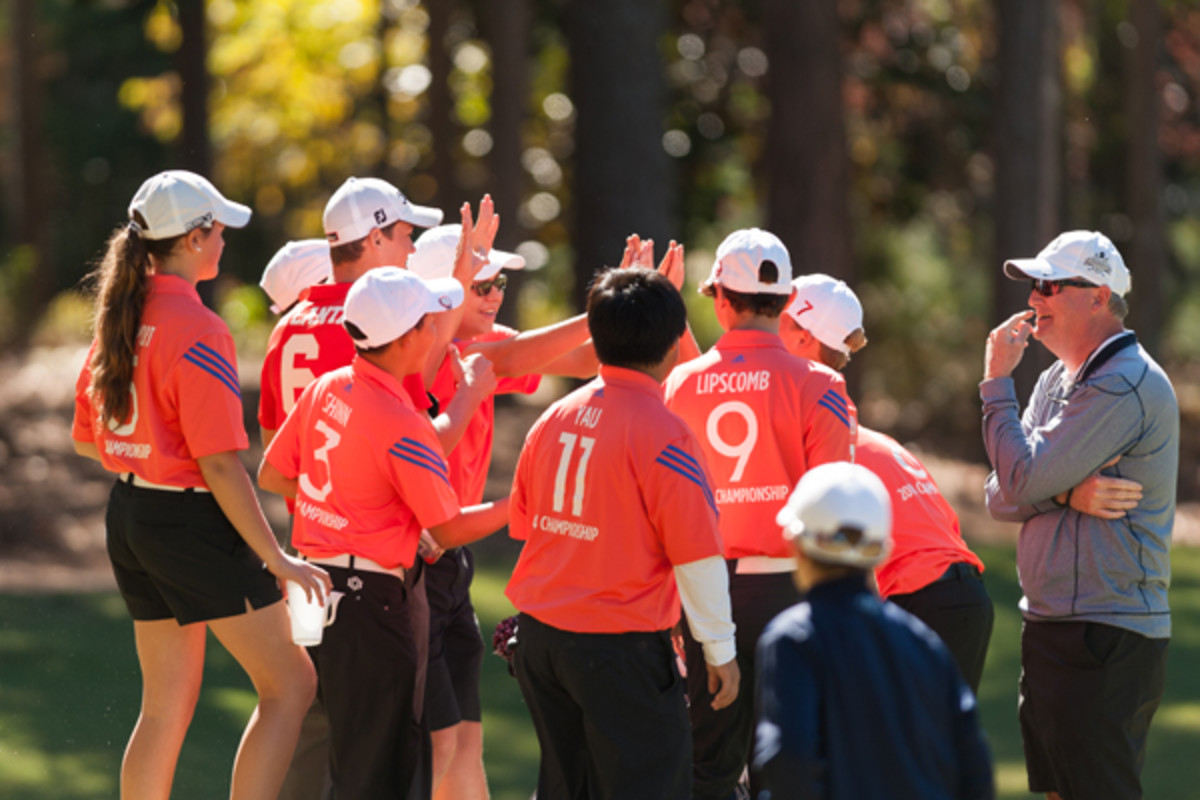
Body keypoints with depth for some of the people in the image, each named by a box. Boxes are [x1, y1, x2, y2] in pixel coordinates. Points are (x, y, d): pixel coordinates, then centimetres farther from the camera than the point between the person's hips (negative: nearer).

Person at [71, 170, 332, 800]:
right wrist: (275, 559, -15)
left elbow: (85, 438, 16)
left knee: (167, 705, 14)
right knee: (290, 684, 0)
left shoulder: (120, 318, 7)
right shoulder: (195, 329, -18)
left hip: (129, 514, 9)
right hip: (192, 522, -9)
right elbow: (220, 465, -20)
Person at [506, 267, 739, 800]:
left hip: (538, 636, 7)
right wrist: (720, 650, -4)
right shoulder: (662, 433, -15)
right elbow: (695, 555, -14)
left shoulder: (555, 417, 6)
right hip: (619, 646, -7)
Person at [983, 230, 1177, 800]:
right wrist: (1067, 493, -13)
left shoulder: (1125, 385, -15)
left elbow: (1022, 482, -19)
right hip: (1051, 626, 10)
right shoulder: (1058, 381, 17)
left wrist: (997, 382, -7)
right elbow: (1000, 497, 8)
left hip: (1105, 643, -10)